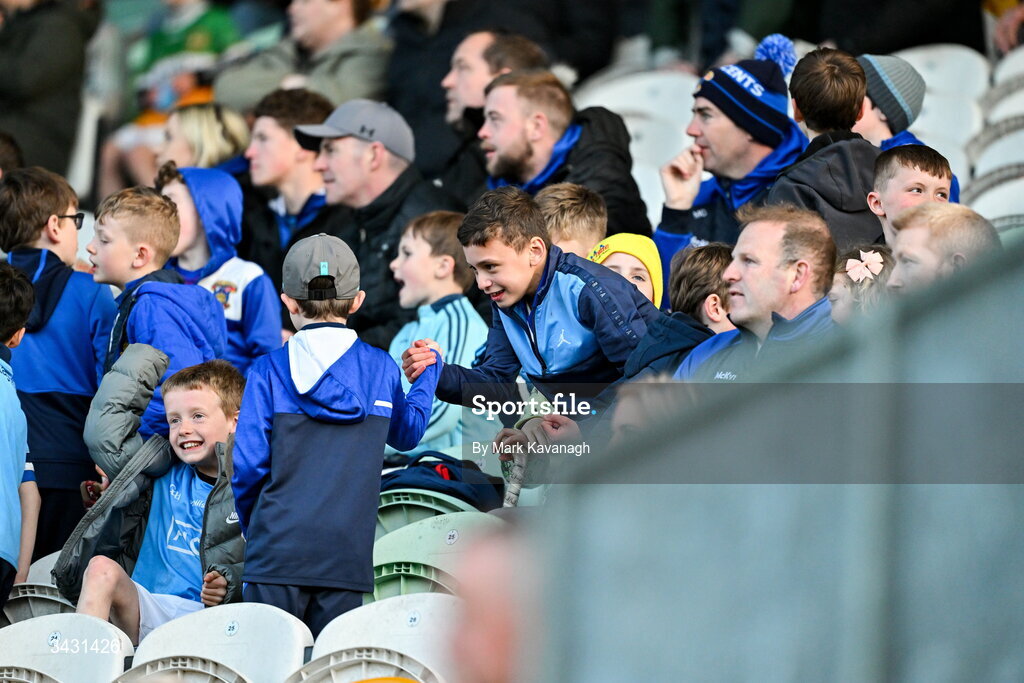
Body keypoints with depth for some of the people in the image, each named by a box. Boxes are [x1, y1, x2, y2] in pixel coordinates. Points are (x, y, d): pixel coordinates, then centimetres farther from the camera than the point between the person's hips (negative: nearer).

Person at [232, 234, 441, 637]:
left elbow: (248, 464, -4)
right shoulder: (382, 369, 7)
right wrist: (429, 371, 42)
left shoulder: (270, 372, 0)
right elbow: (407, 433, 27)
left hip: (278, 553, -2)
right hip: (346, 558, 2)